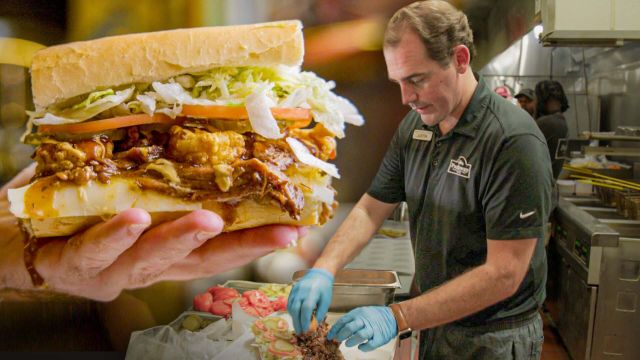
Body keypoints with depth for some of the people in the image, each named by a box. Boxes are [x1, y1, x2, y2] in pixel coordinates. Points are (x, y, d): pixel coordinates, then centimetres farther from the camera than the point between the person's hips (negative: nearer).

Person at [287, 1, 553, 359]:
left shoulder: (514, 140, -24)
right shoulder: (415, 125, -3)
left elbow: (504, 274, -25)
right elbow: (371, 209, 2)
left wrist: (398, 317, -28)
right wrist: (324, 270, -14)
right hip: (433, 320, 6)